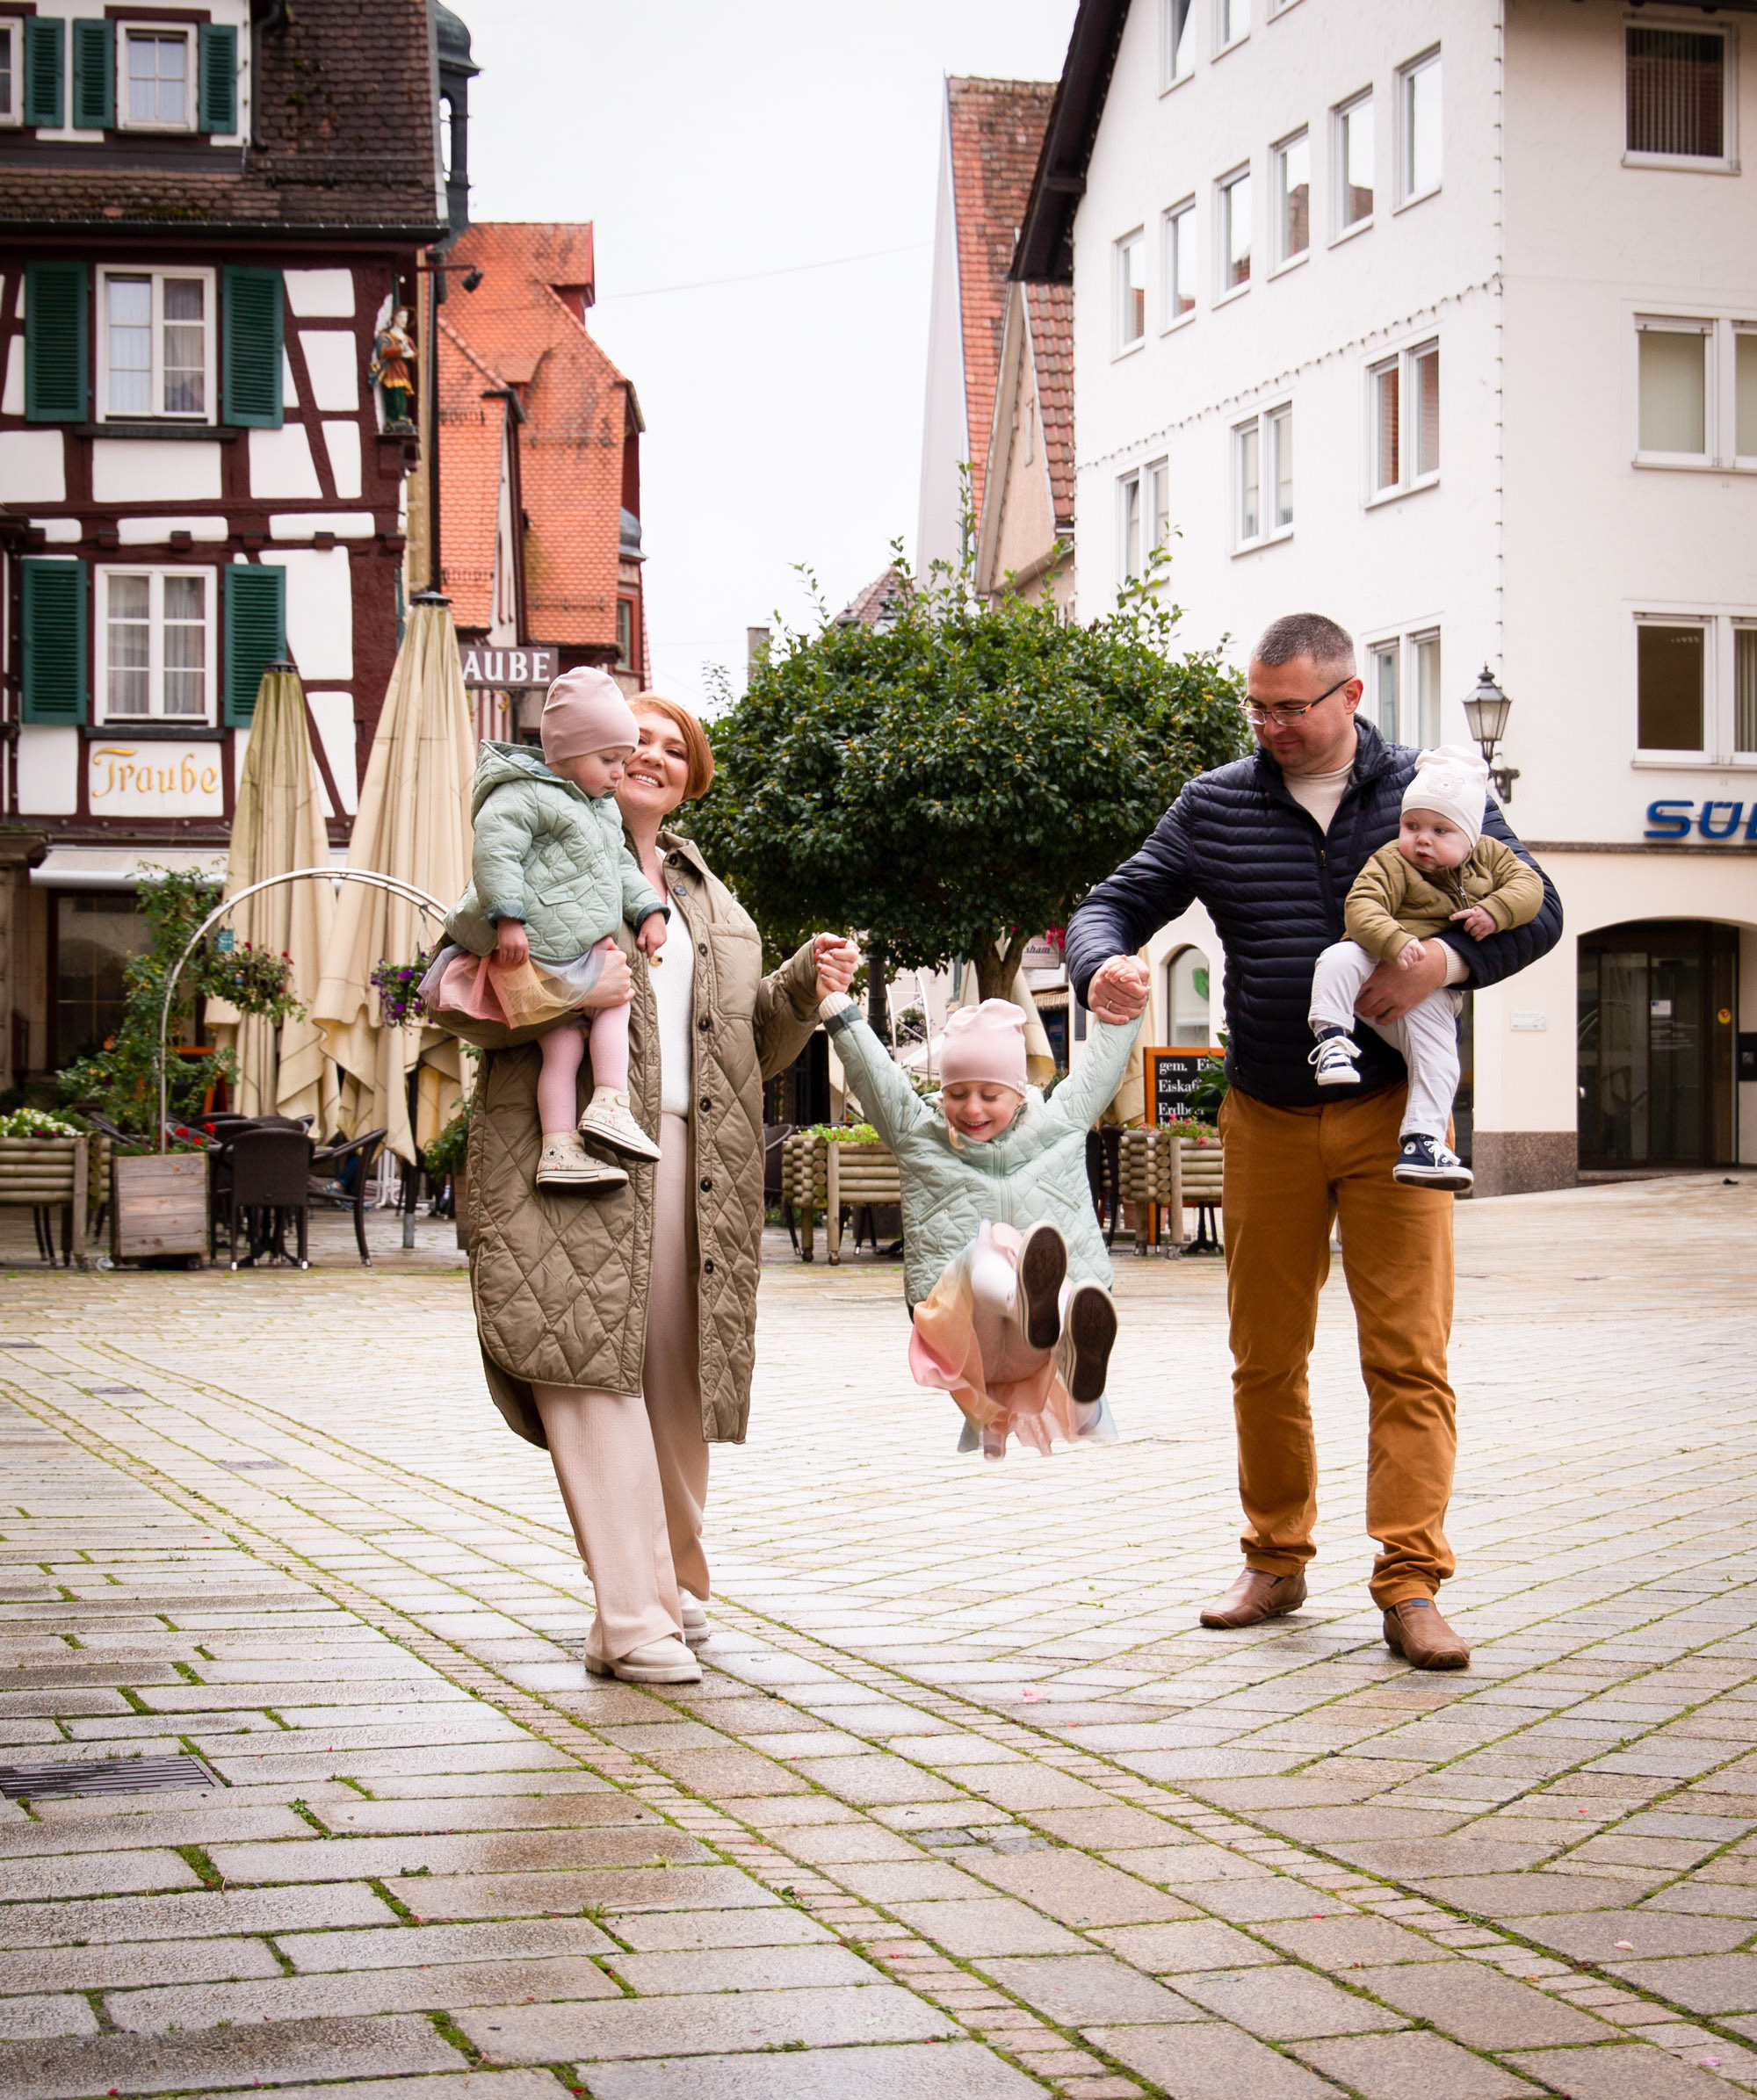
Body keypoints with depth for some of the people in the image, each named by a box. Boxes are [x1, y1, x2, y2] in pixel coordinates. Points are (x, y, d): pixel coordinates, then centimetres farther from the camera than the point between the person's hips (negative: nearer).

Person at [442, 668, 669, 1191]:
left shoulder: (603, 809, 19)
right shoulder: (524, 796, -12)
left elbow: (621, 867, 26)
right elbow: (493, 853, -21)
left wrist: (650, 910, 12)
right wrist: (508, 919, -27)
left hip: (588, 949, 10)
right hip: (533, 952, -9)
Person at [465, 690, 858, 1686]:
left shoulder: (712, 900, 26)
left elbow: (756, 1045, 24)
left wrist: (806, 985, 5)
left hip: (693, 1161, 5)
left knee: (678, 1378, 7)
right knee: (596, 1372, -13)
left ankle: (676, 1582, 25)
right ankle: (630, 1620, -14)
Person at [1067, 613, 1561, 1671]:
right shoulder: (1214, 806, 5)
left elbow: (1535, 910, 3)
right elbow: (1116, 903, 7)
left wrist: (1447, 960, -18)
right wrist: (1103, 963, -18)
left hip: (1391, 1111, -2)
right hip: (1267, 1119, 2)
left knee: (1409, 1355, -7)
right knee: (1266, 1356, 8)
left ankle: (1411, 1585, -5)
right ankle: (1276, 1563, 22)